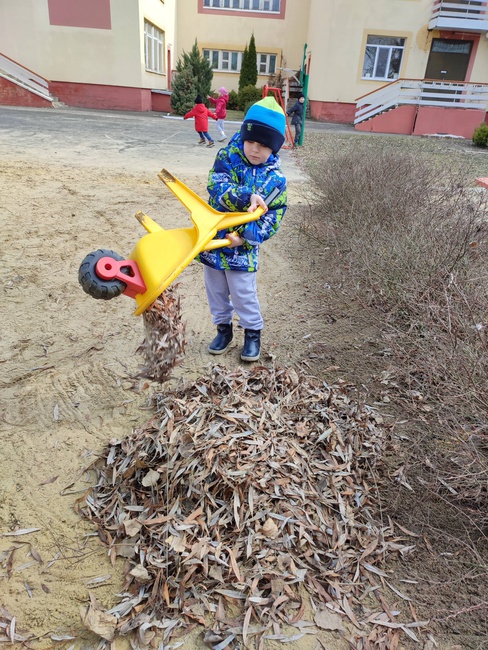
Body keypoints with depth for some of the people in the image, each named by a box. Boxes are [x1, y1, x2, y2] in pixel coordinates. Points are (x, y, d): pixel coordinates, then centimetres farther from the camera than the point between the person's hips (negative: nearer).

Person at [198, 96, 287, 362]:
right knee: (216, 292, 15)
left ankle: (253, 333, 29)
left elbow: (272, 218, -10)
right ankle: (223, 328, 37)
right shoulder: (227, 157, -7)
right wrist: (246, 197, -38)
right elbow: (217, 186, -22)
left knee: (243, 295, 6)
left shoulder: (275, 179, -8)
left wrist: (245, 237, -23)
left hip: (242, 248, -2)